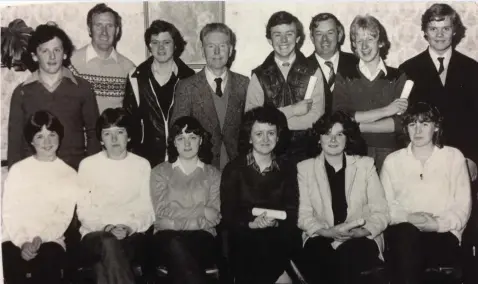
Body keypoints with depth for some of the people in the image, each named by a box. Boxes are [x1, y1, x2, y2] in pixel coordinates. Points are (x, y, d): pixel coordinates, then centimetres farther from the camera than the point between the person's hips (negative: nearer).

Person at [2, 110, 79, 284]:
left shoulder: (69, 175, 9)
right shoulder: (17, 170, 11)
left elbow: (64, 216, 1)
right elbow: (8, 212, 3)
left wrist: (40, 239, -15)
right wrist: (22, 242, -12)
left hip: (50, 240, 0)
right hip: (16, 239, 0)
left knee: (49, 259, -33)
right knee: (11, 265, -31)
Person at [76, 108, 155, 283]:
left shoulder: (142, 165, 12)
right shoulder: (87, 165, 10)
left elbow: (147, 210, 6)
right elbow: (84, 211, 5)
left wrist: (129, 228, -14)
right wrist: (106, 227, -13)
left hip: (132, 235, 0)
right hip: (95, 234, 0)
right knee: (108, 243, -37)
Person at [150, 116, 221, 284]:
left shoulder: (213, 174, 17)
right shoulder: (160, 172, 15)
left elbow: (215, 216, 3)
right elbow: (161, 211, 0)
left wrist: (176, 221, -8)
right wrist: (202, 210, -5)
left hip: (201, 237, 0)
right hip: (167, 236, 0)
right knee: (175, 246, -39)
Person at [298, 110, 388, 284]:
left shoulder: (365, 164, 9)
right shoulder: (304, 168, 9)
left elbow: (381, 213, 3)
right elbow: (303, 215, 1)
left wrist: (359, 232, -15)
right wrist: (329, 232, -16)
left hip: (360, 240, 0)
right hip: (322, 239, 0)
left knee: (349, 258, -34)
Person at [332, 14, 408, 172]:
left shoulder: (399, 77, 5)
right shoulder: (344, 79, 5)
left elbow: (401, 122, -5)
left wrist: (358, 126, -11)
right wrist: (385, 110, -11)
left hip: (390, 154, 0)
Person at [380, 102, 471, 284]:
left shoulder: (454, 157, 12)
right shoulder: (393, 160, 14)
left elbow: (463, 205, 5)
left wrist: (438, 224, -13)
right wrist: (408, 217, -12)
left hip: (443, 234, -1)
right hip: (404, 232, 1)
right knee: (406, 232, -36)